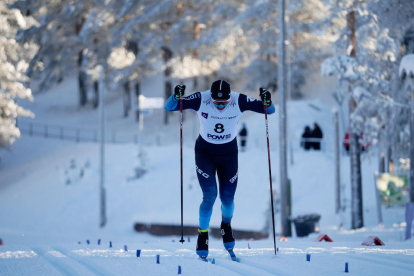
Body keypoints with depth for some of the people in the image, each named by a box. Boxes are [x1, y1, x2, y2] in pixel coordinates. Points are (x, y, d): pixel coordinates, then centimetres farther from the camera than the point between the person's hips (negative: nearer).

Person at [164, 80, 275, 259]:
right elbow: (170, 107, -18)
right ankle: (203, 234, 8)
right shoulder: (201, 100, -21)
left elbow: (268, 110, -15)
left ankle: (226, 225, 37)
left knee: (227, 198, 3)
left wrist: (267, 103, -37)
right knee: (210, 196, -14)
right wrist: (176, 97, -39)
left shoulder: (238, 101, -19)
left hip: (229, 155, 1)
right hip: (205, 154, -1)